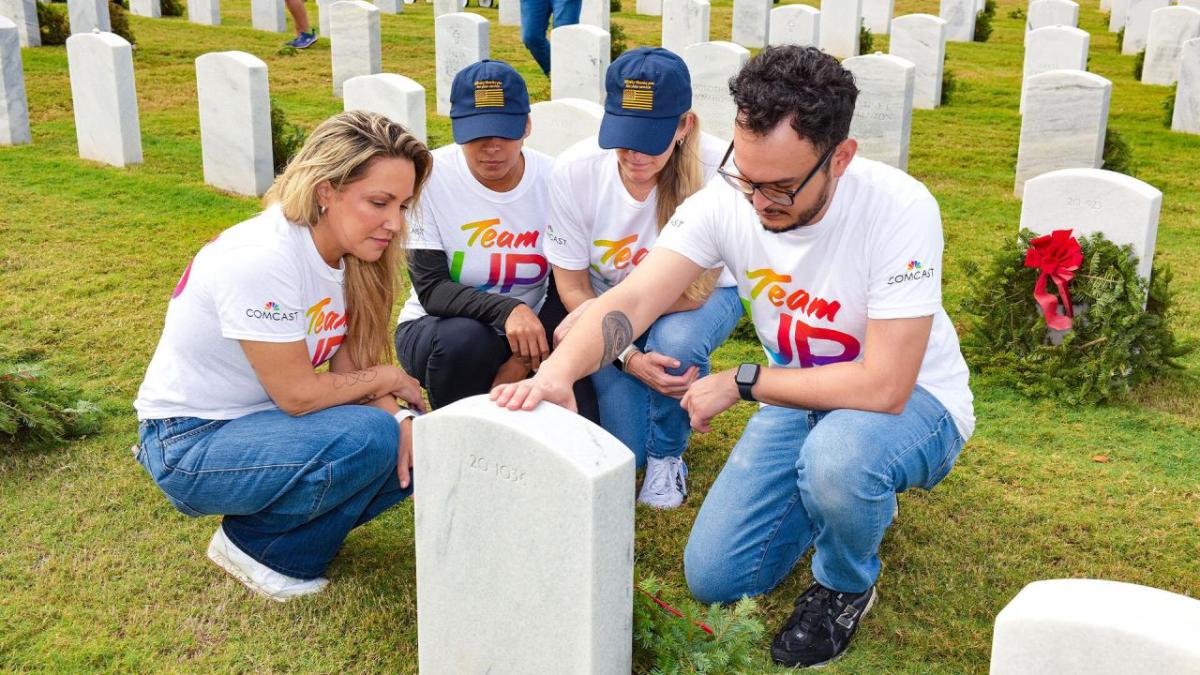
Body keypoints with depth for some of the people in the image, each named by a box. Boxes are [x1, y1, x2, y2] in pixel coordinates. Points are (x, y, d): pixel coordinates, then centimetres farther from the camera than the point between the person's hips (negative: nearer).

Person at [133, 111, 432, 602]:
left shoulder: (350, 249, -4)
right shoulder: (262, 259, -29)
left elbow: (349, 365, 0)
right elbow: (297, 393, -25)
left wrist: (398, 418, -19)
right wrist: (387, 379, -10)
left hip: (261, 421, 8)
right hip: (188, 444, -8)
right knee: (369, 439, -28)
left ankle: (289, 519, 8)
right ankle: (252, 544, -4)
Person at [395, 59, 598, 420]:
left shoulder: (553, 179, -11)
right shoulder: (429, 177, -18)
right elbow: (431, 288, -21)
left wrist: (522, 359, -21)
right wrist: (507, 308, -39)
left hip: (527, 328, 0)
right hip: (437, 327, 0)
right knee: (463, 340, -36)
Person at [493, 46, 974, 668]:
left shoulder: (900, 211, -31)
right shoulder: (726, 199, -19)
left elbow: (883, 386, -33)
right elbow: (631, 300, -27)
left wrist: (741, 382, -24)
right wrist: (557, 373, -47)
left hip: (912, 399, -4)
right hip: (800, 396, 5)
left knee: (837, 454, -41)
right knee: (713, 579, -1)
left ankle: (845, 588, -5)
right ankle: (853, 498, 25)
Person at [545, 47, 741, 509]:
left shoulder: (716, 170, -32)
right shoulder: (573, 171, -25)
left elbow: (692, 292, -24)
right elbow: (572, 288, -13)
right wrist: (629, 358, -26)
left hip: (698, 298, -1)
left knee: (676, 341, -36)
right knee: (622, 451, -13)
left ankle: (667, 453, -4)